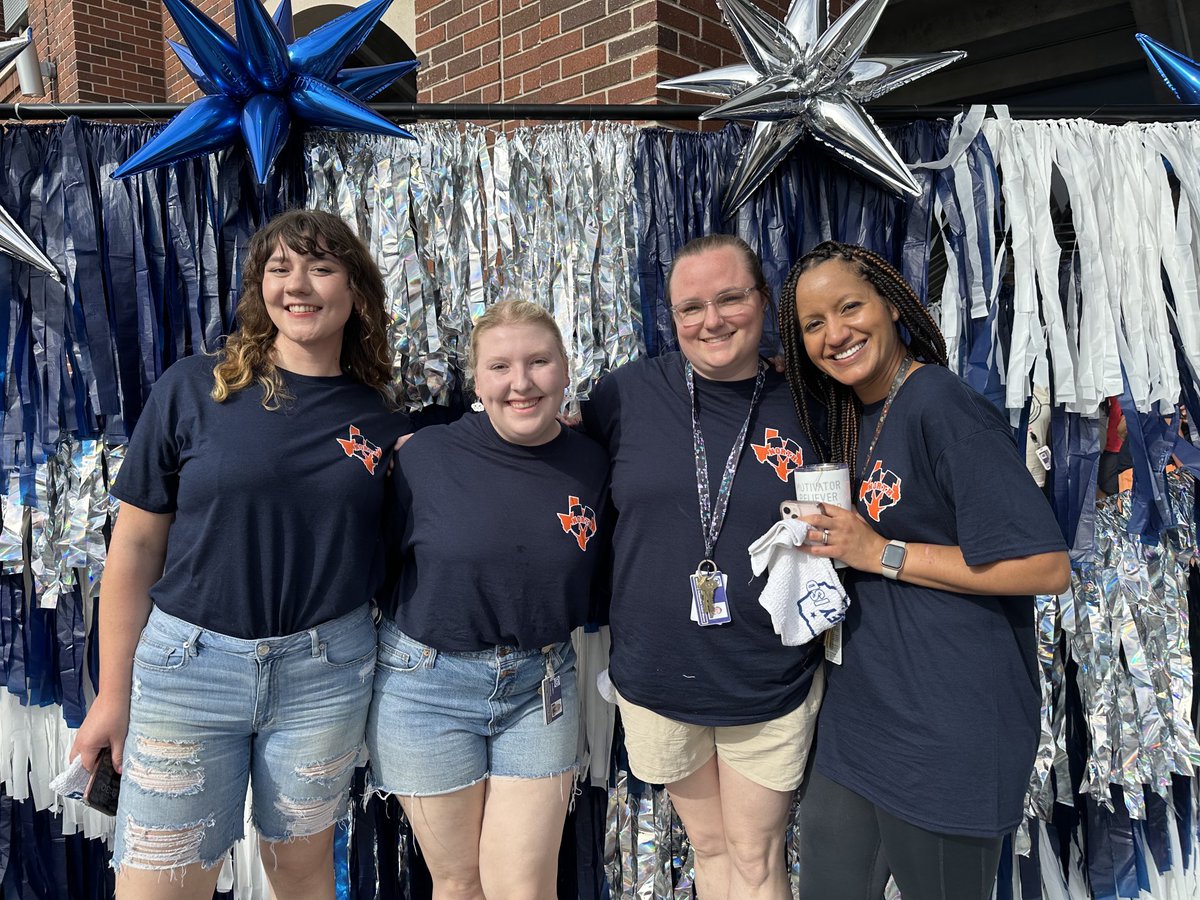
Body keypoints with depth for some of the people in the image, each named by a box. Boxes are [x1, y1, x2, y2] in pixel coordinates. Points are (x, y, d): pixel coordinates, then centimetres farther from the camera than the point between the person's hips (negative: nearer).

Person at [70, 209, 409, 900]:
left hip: (326, 668, 2)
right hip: (189, 659, -1)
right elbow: (136, 543, -1)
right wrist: (113, 693, 1)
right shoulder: (194, 389, -5)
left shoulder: (383, 420, 0)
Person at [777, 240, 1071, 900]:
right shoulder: (845, 413, 7)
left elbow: (1047, 569, -21)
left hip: (947, 726, -8)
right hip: (860, 709, 8)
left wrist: (883, 554, -19)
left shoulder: (943, 407, -19)